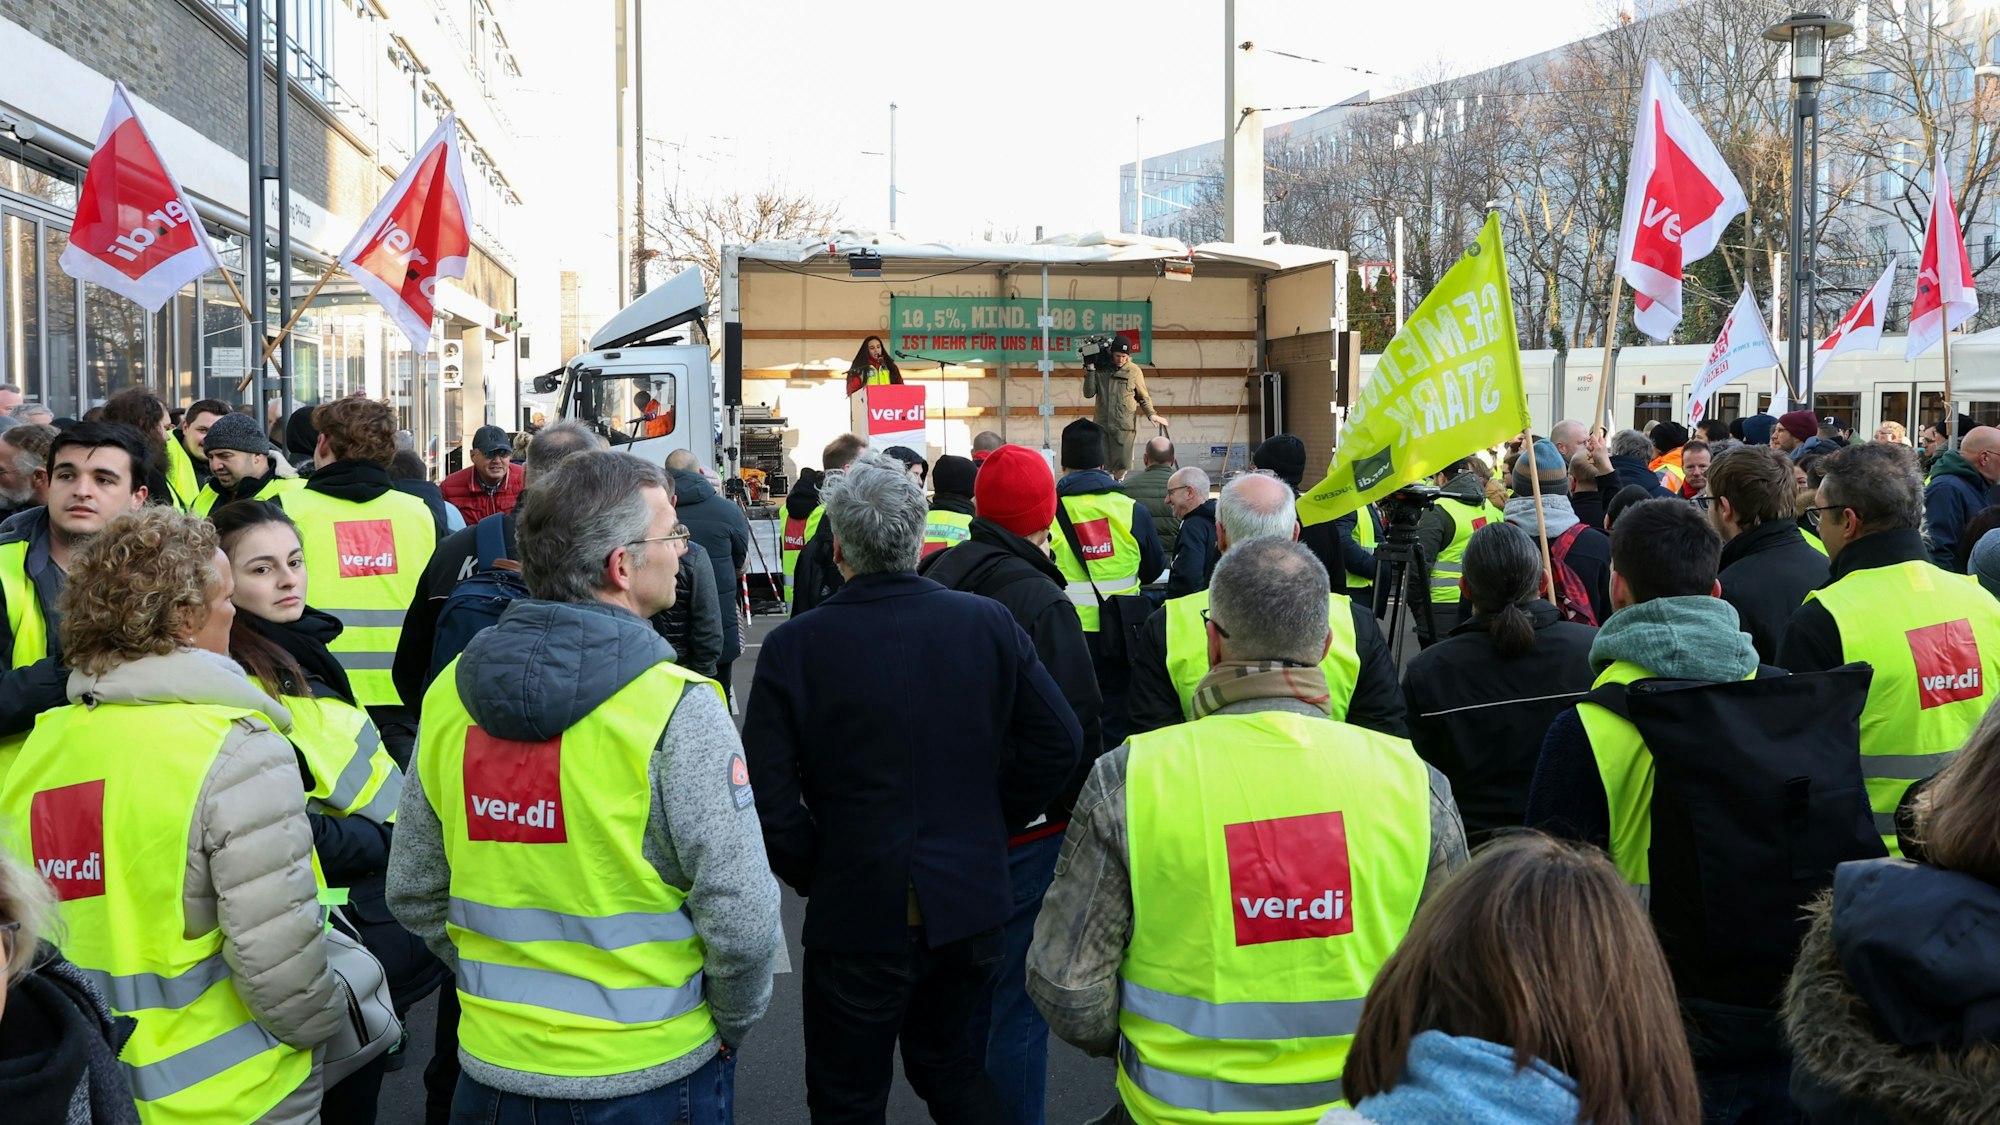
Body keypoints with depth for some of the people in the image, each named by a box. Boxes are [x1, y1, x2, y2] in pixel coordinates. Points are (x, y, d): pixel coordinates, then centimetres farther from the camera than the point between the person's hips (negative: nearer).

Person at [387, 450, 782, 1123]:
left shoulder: (450, 694, -4)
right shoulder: (678, 710, -20)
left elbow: (412, 892, 4)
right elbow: (741, 918, -21)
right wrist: (731, 1028, -2)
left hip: (493, 1069, 4)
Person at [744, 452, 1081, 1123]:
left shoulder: (792, 647, -14)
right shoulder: (989, 623, -6)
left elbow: (769, 798, -15)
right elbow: (1060, 742, -3)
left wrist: (813, 877, 0)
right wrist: (990, 826, 7)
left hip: (856, 917, -3)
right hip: (972, 907, 3)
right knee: (952, 1067, 26)